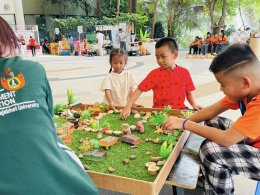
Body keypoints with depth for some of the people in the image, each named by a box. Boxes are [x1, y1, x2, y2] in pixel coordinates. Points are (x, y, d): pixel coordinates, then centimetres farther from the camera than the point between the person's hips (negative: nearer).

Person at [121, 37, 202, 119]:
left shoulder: (184, 72, 2)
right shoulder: (155, 73, -3)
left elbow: (189, 92, 13)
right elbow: (139, 90, -5)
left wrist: (194, 104, -5)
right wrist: (128, 107, -14)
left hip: (179, 109, 2)